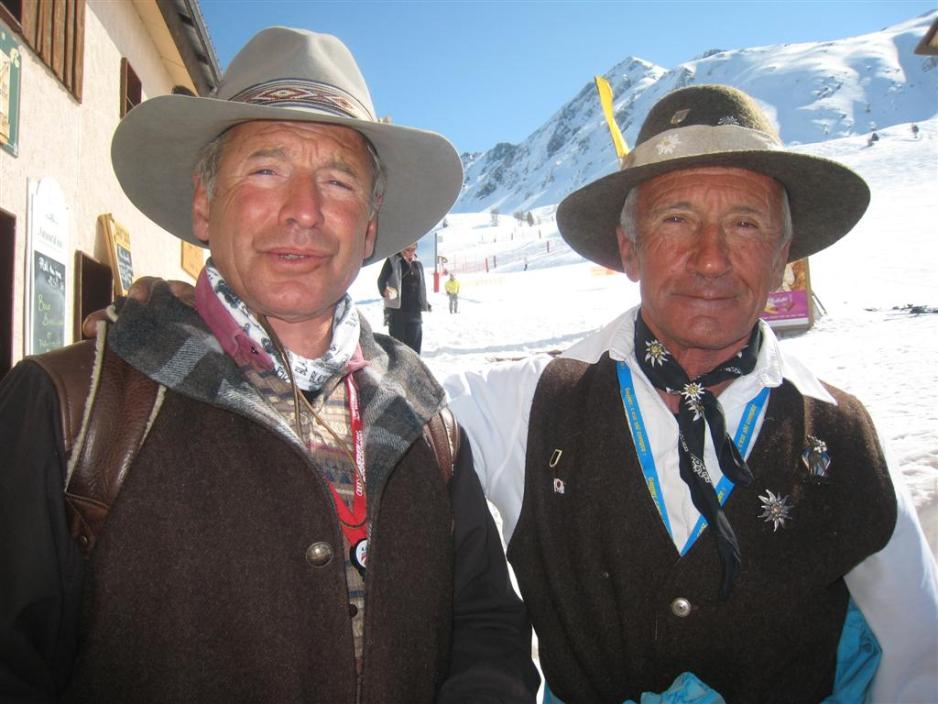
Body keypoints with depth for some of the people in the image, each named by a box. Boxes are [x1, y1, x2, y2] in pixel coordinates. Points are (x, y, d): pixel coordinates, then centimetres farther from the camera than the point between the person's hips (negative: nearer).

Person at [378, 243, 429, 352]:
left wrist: (424, 304, 16)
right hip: (397, 310, -5)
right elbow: (381, 279, -12)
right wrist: (384, 290, -32)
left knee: (414, 344, 6)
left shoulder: (418, 264, 12)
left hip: (414, 310, 5)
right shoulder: (393, 260, -4)